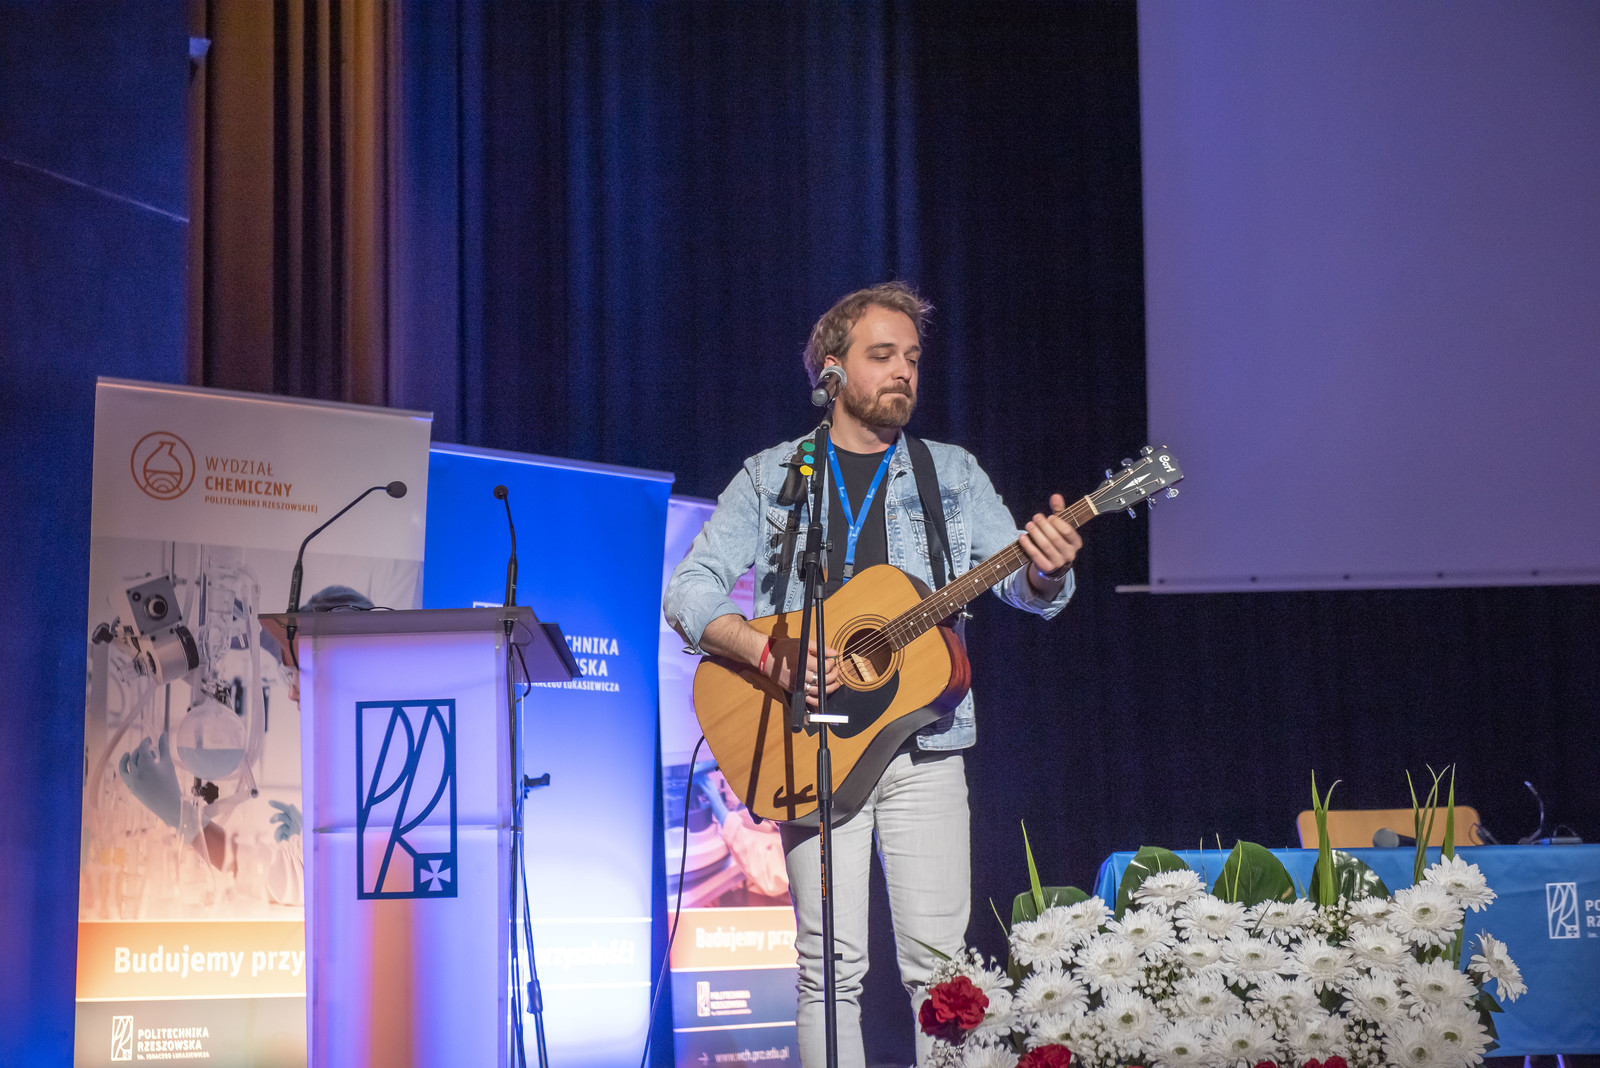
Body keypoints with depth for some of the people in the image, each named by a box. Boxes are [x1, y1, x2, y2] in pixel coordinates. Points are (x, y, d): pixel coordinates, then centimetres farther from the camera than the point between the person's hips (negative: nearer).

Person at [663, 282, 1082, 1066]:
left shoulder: (953, 474, 13)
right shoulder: (771, 477, 9)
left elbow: (1024, 586, 3)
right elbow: (689, 590, 2)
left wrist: (1046, 568, -22)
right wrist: (772, 656, -15)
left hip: (925, 748, 1)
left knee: (938, 958, -4)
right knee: (832, 963, -6)